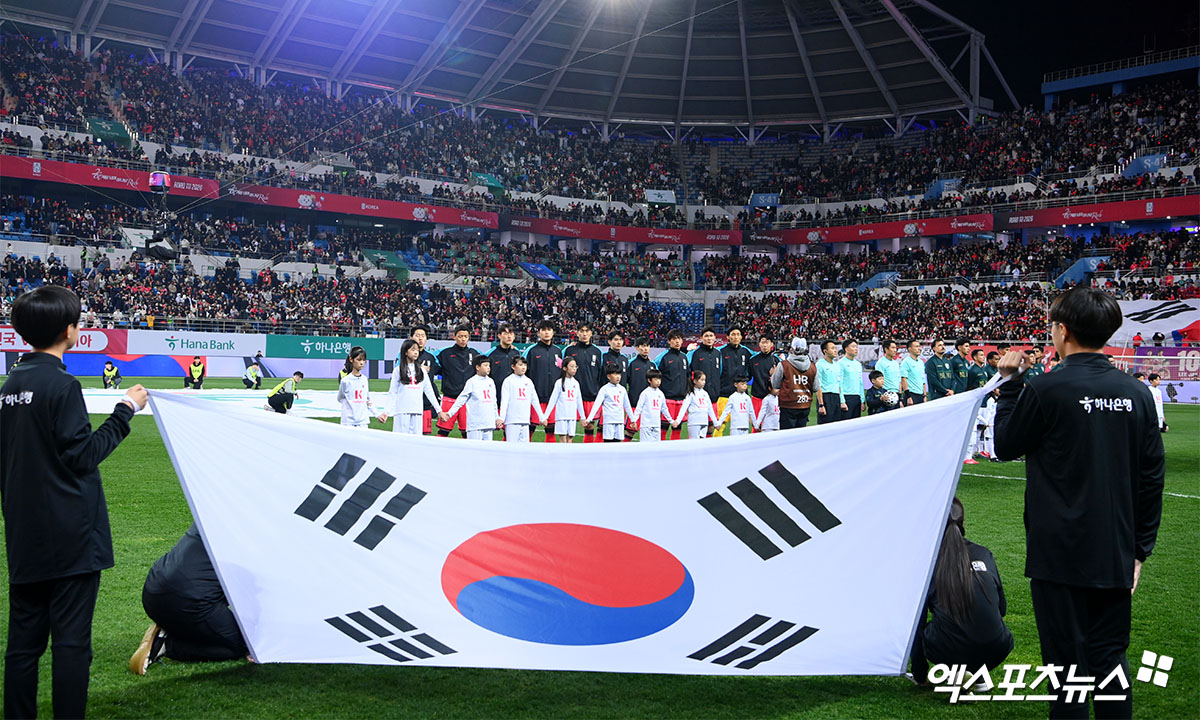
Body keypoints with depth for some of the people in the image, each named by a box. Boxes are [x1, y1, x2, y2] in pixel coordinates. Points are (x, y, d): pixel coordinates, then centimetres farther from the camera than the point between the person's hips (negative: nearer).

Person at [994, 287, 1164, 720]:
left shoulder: (1045, 391, -15)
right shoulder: (1137, 393, 1)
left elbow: (1005, 447, 0)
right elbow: (1151, 477, 6)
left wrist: (1011, 384, 8)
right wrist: (1139, 549, 15)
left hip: (1060, 554, -5)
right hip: (1116, 556, 5)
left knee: (1067, 659, 6)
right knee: (1109, 657, 15)